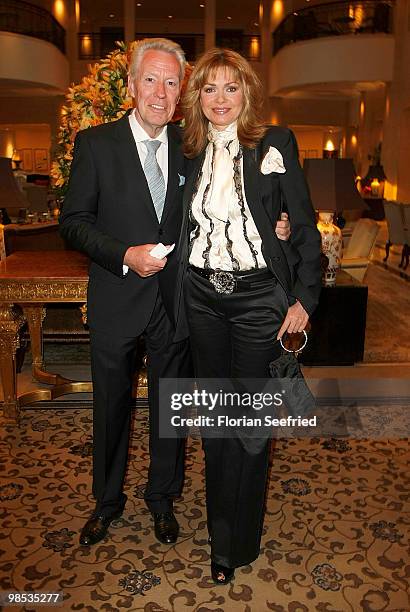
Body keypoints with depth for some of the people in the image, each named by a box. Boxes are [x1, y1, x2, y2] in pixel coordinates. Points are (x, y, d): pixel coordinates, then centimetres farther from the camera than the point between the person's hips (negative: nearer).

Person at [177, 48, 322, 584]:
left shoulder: (275, 144, -2)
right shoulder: (191, 153, 9)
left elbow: (305, 226, -3)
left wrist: (304, 298, -7)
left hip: (258, 297, -3)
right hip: (202, 296, 4)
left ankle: (238, 543, 23)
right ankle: (221, 537, 32)